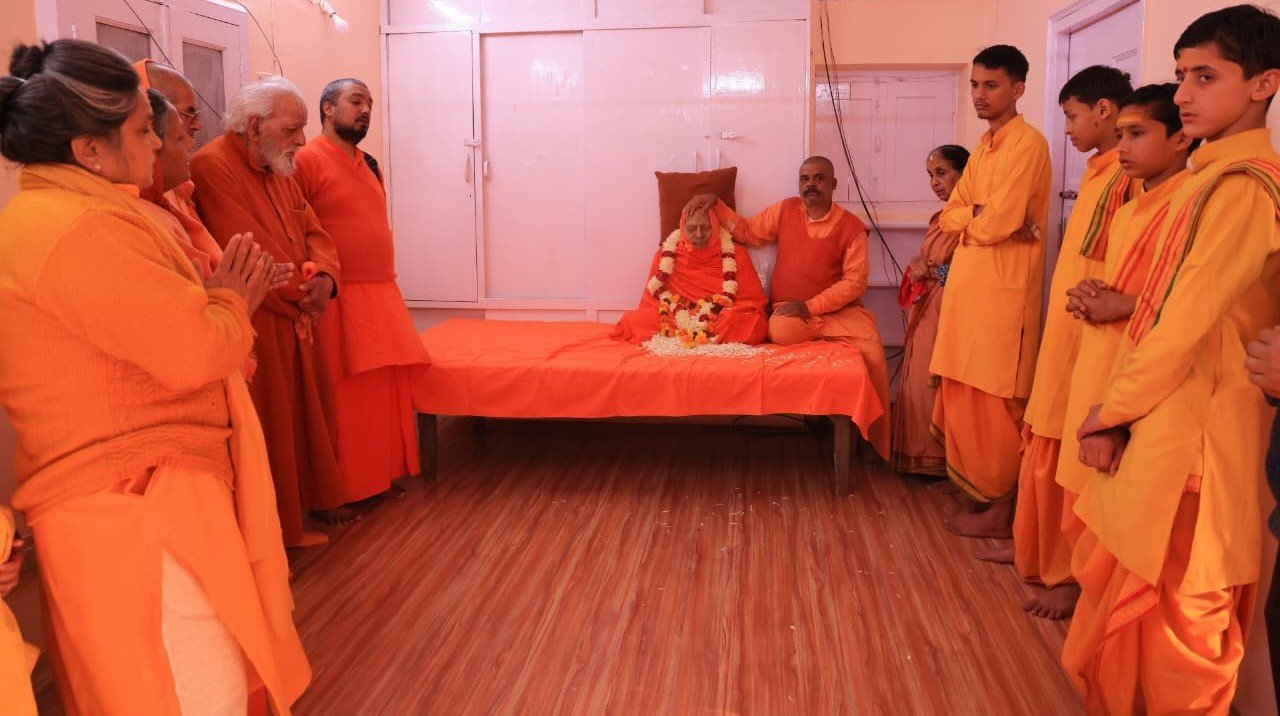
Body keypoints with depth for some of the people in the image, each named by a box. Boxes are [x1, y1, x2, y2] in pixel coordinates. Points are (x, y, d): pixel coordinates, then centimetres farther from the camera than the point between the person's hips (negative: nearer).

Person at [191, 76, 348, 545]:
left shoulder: (280, 173, 15)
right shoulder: (213, 167, -15)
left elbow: (315, 233, 10)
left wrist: (324, 278, -10)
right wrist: (301, 294, -12)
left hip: (294, 324, 9)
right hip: (252, 331, -9)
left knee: (299, 423, 15)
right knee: (264, 434, -1)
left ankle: (291, 523, 29)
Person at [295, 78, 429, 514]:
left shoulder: (368, 164, 17)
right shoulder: (307, 160, -8)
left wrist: (384, 290, 17)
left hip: (382, 294, 8)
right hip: (337, 299, -8)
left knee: (387, 391, 12)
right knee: (340, 400, -2)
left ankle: (378, 476, 26)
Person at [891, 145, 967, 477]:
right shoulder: (940, 219, 15)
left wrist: (933, 271, -15)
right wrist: (918, 266, 3)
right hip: (924, 312, 9)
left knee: (937, 385, -6)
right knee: (920, 383, 9)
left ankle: (943, 463, 7)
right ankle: (923, 459, 19)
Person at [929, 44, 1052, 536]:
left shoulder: (1028, 144, -9)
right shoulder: (982, 149, 18)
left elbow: (999, 223, -18)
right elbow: (949, 216, 12)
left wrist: (970, 218, 1)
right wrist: (981, 214, -6)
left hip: (1003, 288, -8)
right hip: (966, 284, 8)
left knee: (997, 403, -2)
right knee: (962, 398, 11)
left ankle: (999, 511, 8)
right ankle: (973, 495, 22)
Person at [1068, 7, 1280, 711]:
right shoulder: (1215, 175, 14)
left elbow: (1191, 319, -19)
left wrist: (1111, 413, -10)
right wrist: (1116, 402, 8)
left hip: (1194, 426, -9)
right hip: (1162, 415, 9)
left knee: (1174, 607, 4)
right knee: (1119, 583, 19)